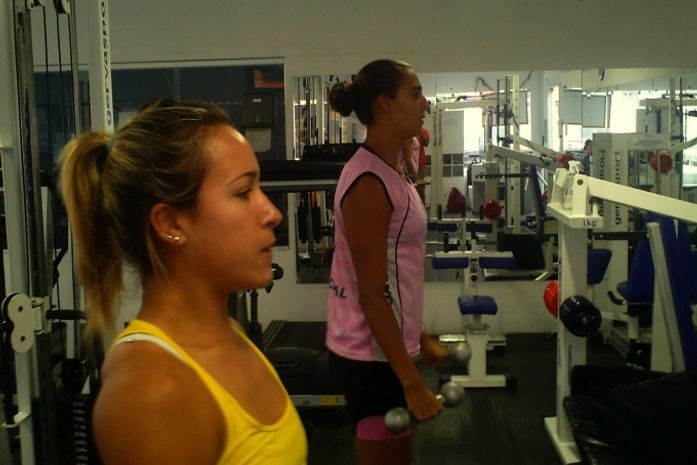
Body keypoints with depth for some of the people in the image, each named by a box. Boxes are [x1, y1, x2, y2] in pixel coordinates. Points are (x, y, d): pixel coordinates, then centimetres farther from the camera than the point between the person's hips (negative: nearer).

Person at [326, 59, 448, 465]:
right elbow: (371, 295, -22)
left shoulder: (388, 171, 8)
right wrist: (412, 382, -21)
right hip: (372, 353, -9)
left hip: (386, 343, 9)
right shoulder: (369, 182, -21)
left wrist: (421, 338, 20)